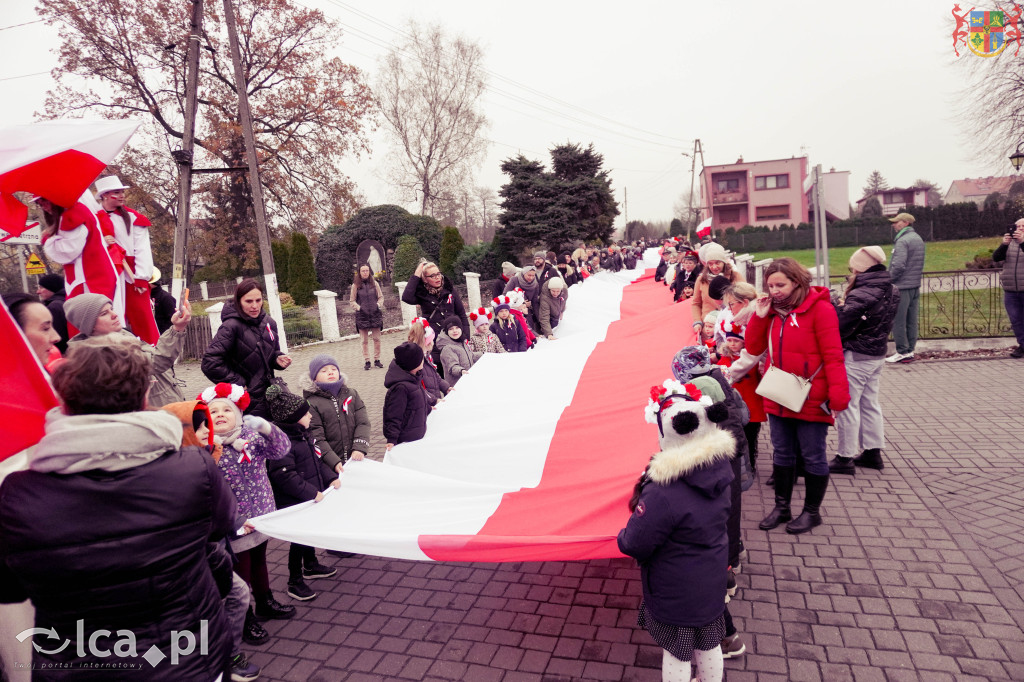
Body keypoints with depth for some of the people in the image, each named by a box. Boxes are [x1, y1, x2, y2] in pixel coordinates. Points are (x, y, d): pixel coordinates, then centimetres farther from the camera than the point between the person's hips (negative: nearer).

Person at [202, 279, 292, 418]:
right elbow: (210, 363, -20)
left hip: (268, 395, 7)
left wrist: (278, 359, -2)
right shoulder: (231, 327, -16)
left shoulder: (268, 322, 5)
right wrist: (239, 384, -16)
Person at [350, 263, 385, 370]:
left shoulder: (374, 283, 6)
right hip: (362, 316, -2)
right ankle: (366, 361, 8)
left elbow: (381, 297, 13)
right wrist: (358, 307, -8)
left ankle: (377, 360, 13)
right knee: (364, 340, 2)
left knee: (377, 339, 3)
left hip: (375, 314, 2)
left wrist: (379, 305, -3)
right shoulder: (355, 285, 2)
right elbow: (352, 300, 7)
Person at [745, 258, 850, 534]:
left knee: (813, 456, 8)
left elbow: (833, 355, -15)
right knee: (782, 454, 16)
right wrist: (759, 316, -6)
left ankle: (812, 511, 25)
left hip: (811, 400, -6)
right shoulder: (772, 309, 6)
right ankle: (781, 507, 31)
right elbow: (754, 348, 5)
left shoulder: (819, 308, -11)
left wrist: (838, 395, -20)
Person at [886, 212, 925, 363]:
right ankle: (910, 350, 17)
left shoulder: (902, 241, -15)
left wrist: (889, 279, -9)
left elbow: (898, 265, -23)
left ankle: (902, 352, -1)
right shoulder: (919, 239, 15)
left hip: (902, 287, -9)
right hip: (915, 285, 9)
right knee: (911, 321, 12)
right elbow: (920, 264, 19)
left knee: (898, 321, -3)